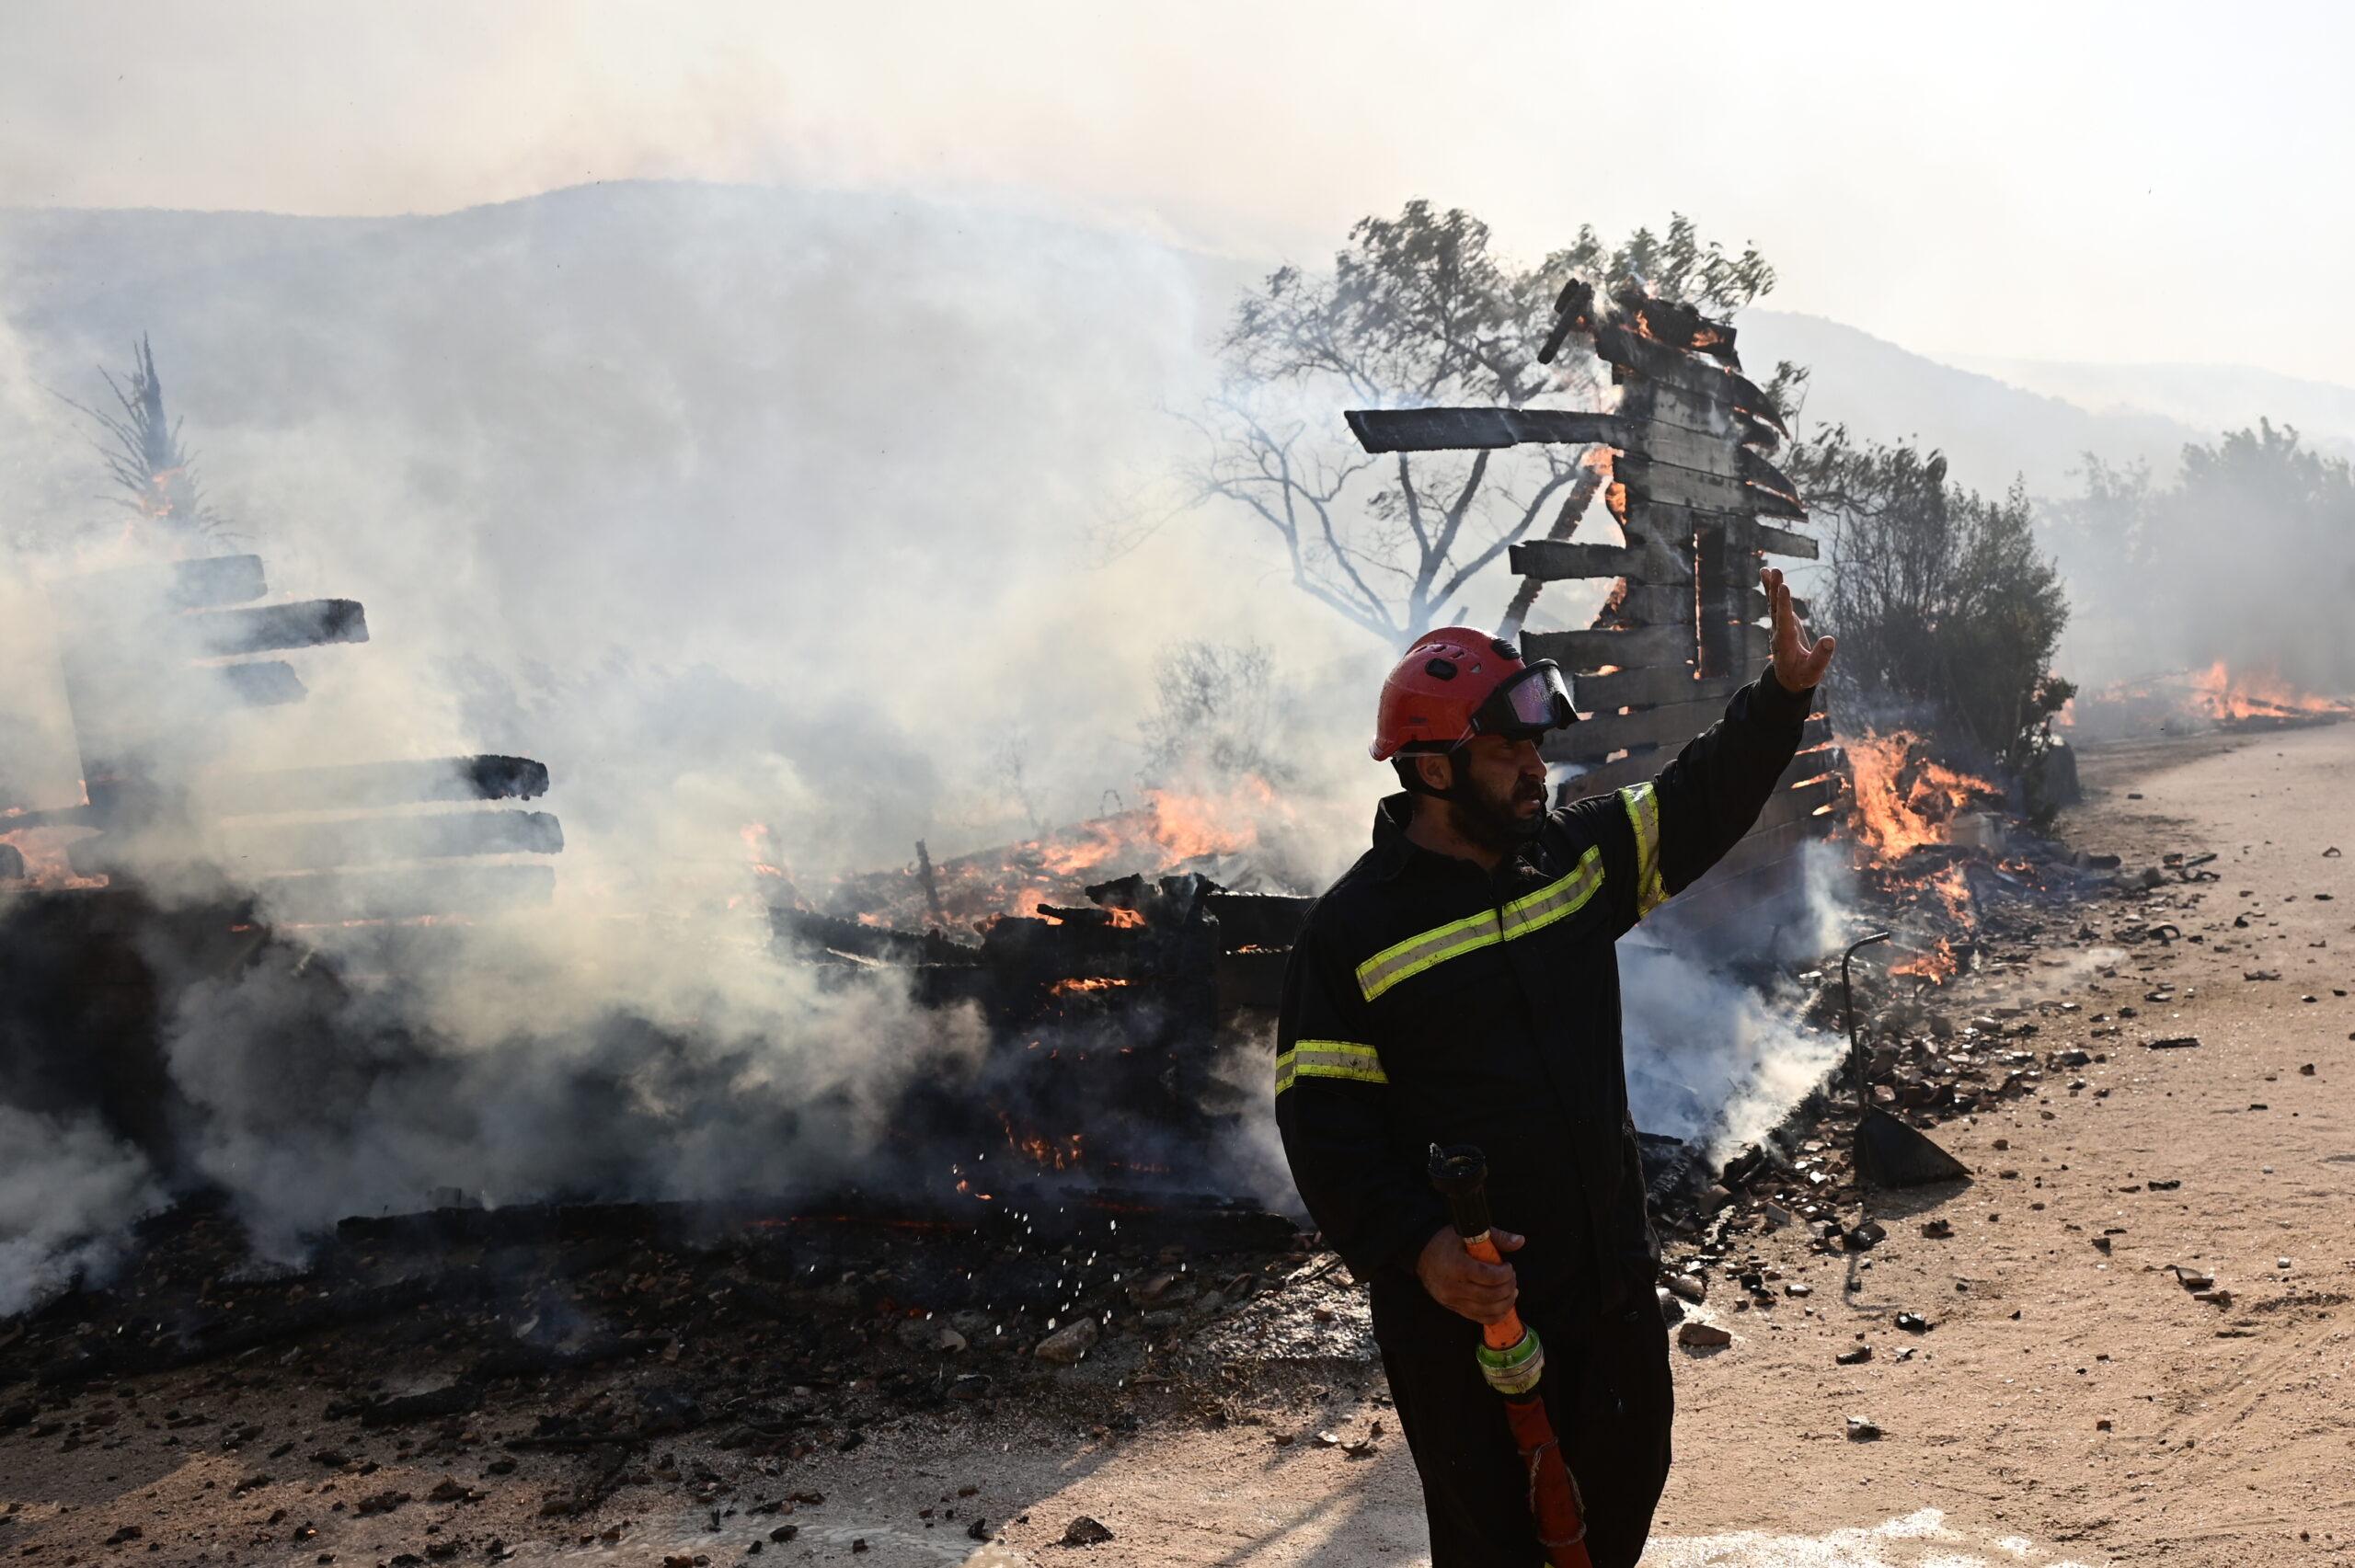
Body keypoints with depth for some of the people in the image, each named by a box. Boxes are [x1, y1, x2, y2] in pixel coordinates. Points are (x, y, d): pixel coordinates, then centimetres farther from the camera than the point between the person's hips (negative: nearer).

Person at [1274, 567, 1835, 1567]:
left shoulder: (1576, 855, 2)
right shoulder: (1354, 930, -14)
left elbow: (1702, 801, 7)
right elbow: (1323, 1120, -14)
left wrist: (1785, 690, -8)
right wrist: (1412, 1248, -24)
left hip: (1613, 1276, 6)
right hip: (1463, 1303, -5)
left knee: (1628, 1484, 23)